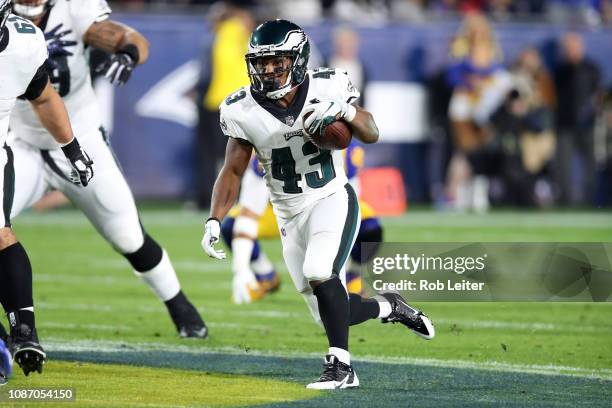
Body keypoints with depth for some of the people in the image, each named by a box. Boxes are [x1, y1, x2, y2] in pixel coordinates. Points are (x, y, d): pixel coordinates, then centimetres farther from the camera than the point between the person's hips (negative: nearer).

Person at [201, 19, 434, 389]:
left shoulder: (326, 88, -13)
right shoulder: (244, 112, -9)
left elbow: (372, 135, -9)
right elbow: (233, 171, -2)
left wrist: (344, 110, -30)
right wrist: (214, 222, -14)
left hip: (333, 200, -3)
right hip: (290, 216, 3)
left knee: (319, 273, -31)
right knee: (330, 313, 4)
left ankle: (341, 366, -21)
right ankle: (387, 307, 34)